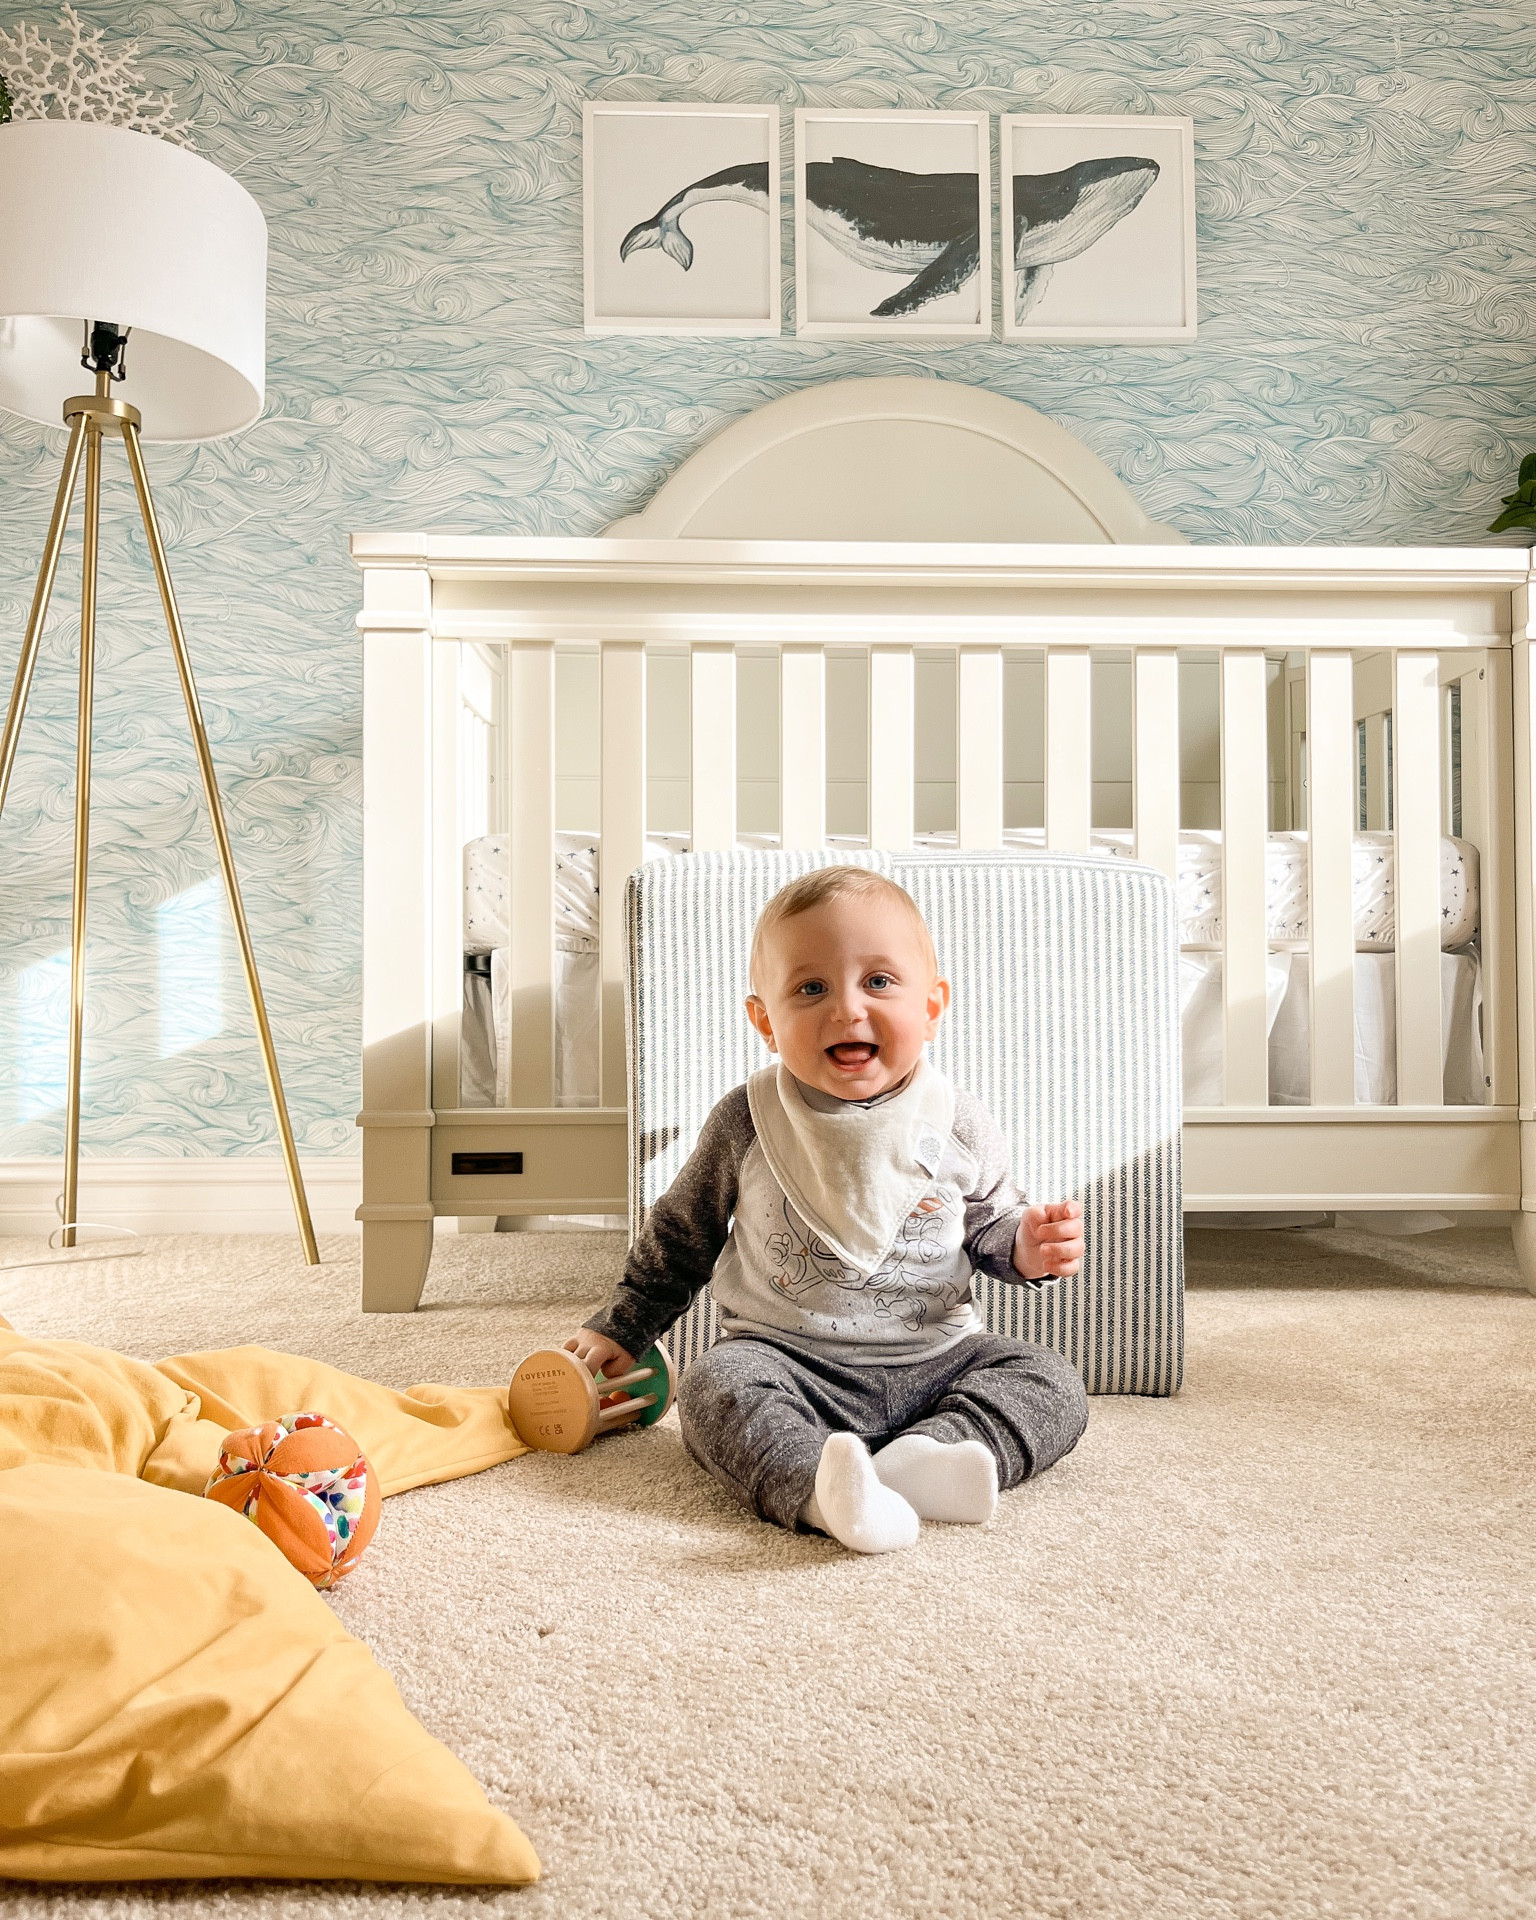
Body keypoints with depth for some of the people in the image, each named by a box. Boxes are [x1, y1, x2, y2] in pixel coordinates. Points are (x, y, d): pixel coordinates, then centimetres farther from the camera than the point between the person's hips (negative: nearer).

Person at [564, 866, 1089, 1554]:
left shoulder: (957, 1125, -4)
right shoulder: (749, 1121, -5)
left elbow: (990, 1220, 13)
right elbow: (681, 1232, 11)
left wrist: (1027, 1245, -11)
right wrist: (621, 1327, 13)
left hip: (935, 1359, 2)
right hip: (787, 1359, -1)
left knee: (1051, 1384, -17)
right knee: (714, 1387, -29)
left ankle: (920, 1458, -35)